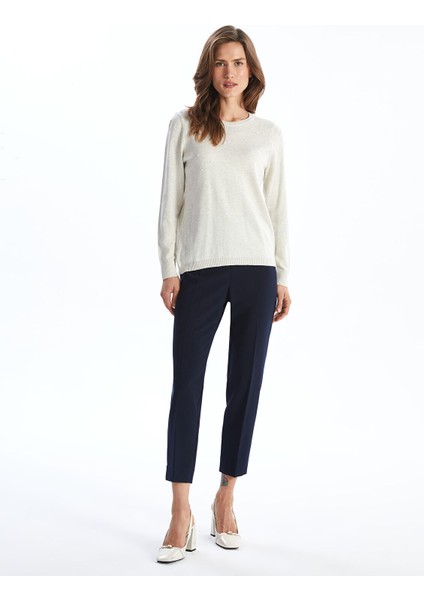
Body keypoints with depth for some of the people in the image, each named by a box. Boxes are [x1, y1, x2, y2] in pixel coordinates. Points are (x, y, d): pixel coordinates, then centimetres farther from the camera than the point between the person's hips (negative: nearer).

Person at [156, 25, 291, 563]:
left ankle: (226, 500, 19)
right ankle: (181, 514, 2)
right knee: (186, 385, -5)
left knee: (245, 386, 5)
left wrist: (283, 277, 6)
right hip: (200, 270, -1)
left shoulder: (268, 134, 11)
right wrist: (169, 270, -3)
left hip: (257, 270, 2)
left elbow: (277, 208, 11)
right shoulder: (184, 126, 7)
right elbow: (170, 202, 5)